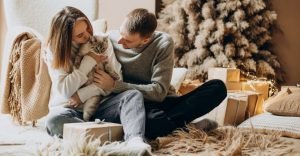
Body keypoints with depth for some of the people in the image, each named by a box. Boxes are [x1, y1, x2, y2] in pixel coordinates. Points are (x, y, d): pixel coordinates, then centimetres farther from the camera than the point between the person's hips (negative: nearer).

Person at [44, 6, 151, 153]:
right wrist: (88, 62, -14)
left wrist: (83, 94, -15)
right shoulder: (54, 52, -2)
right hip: (69, 109, -1)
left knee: (133, 95, -26)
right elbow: (65, 90, -13)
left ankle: (134, 140, -53)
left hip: (98, 107, 2)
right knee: (54, 119, -37)